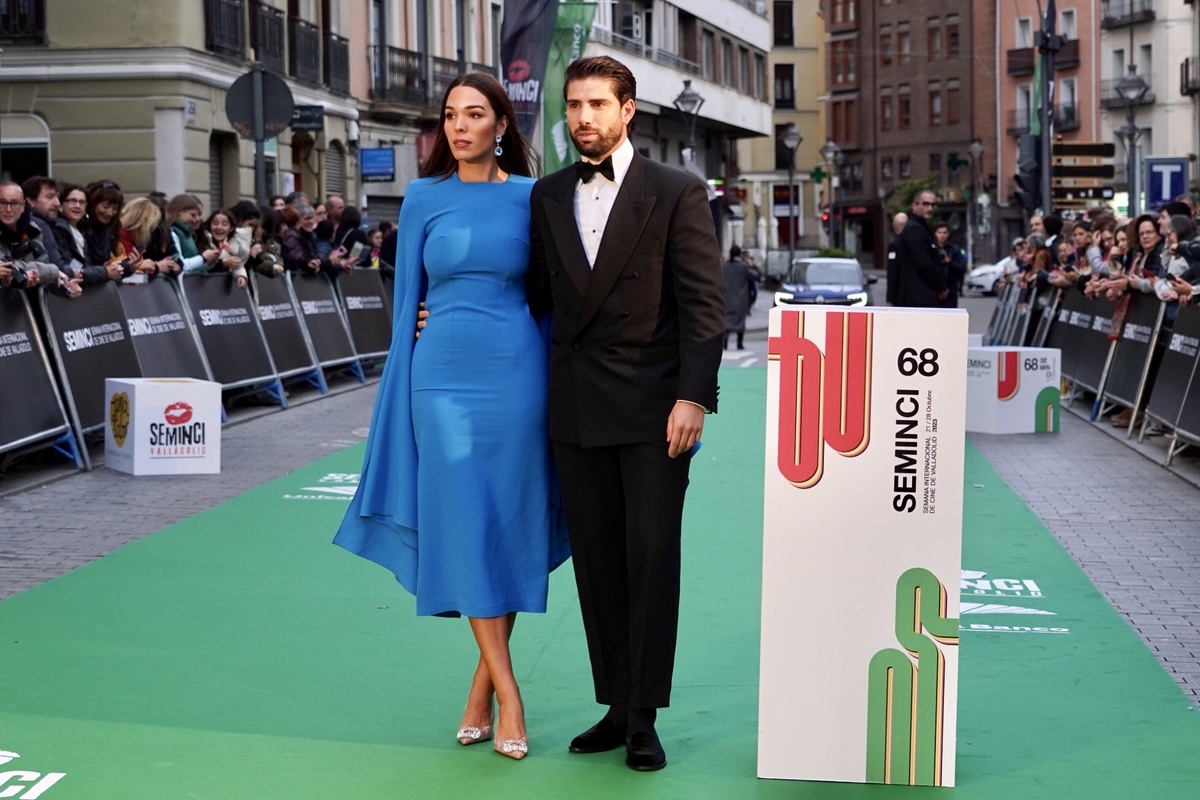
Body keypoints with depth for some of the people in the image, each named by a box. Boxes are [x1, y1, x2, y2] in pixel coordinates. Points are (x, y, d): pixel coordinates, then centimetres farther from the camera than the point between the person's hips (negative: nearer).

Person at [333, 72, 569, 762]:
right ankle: (507, 692, 2)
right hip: (444, 375, 0)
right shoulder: (424, 198, 5)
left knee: (512, 523, 3)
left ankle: (482, 684, 17)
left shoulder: (529, 197, 4)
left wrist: (554, 385, 4)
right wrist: (402, 389, 4)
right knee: (465, 526, -4)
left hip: (516, 373, 0)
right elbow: (408, 296, 7)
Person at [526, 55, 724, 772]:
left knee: (651, 564, 0)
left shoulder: (677, 194, -3)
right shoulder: (548, 196, 11)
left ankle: (645, 720, 10)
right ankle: (617, 706, 20)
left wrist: (694, 396, -15)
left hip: (652, 410, -4)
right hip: (576, 410, 4)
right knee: (597, 563, 9)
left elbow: (704, 303, -7)